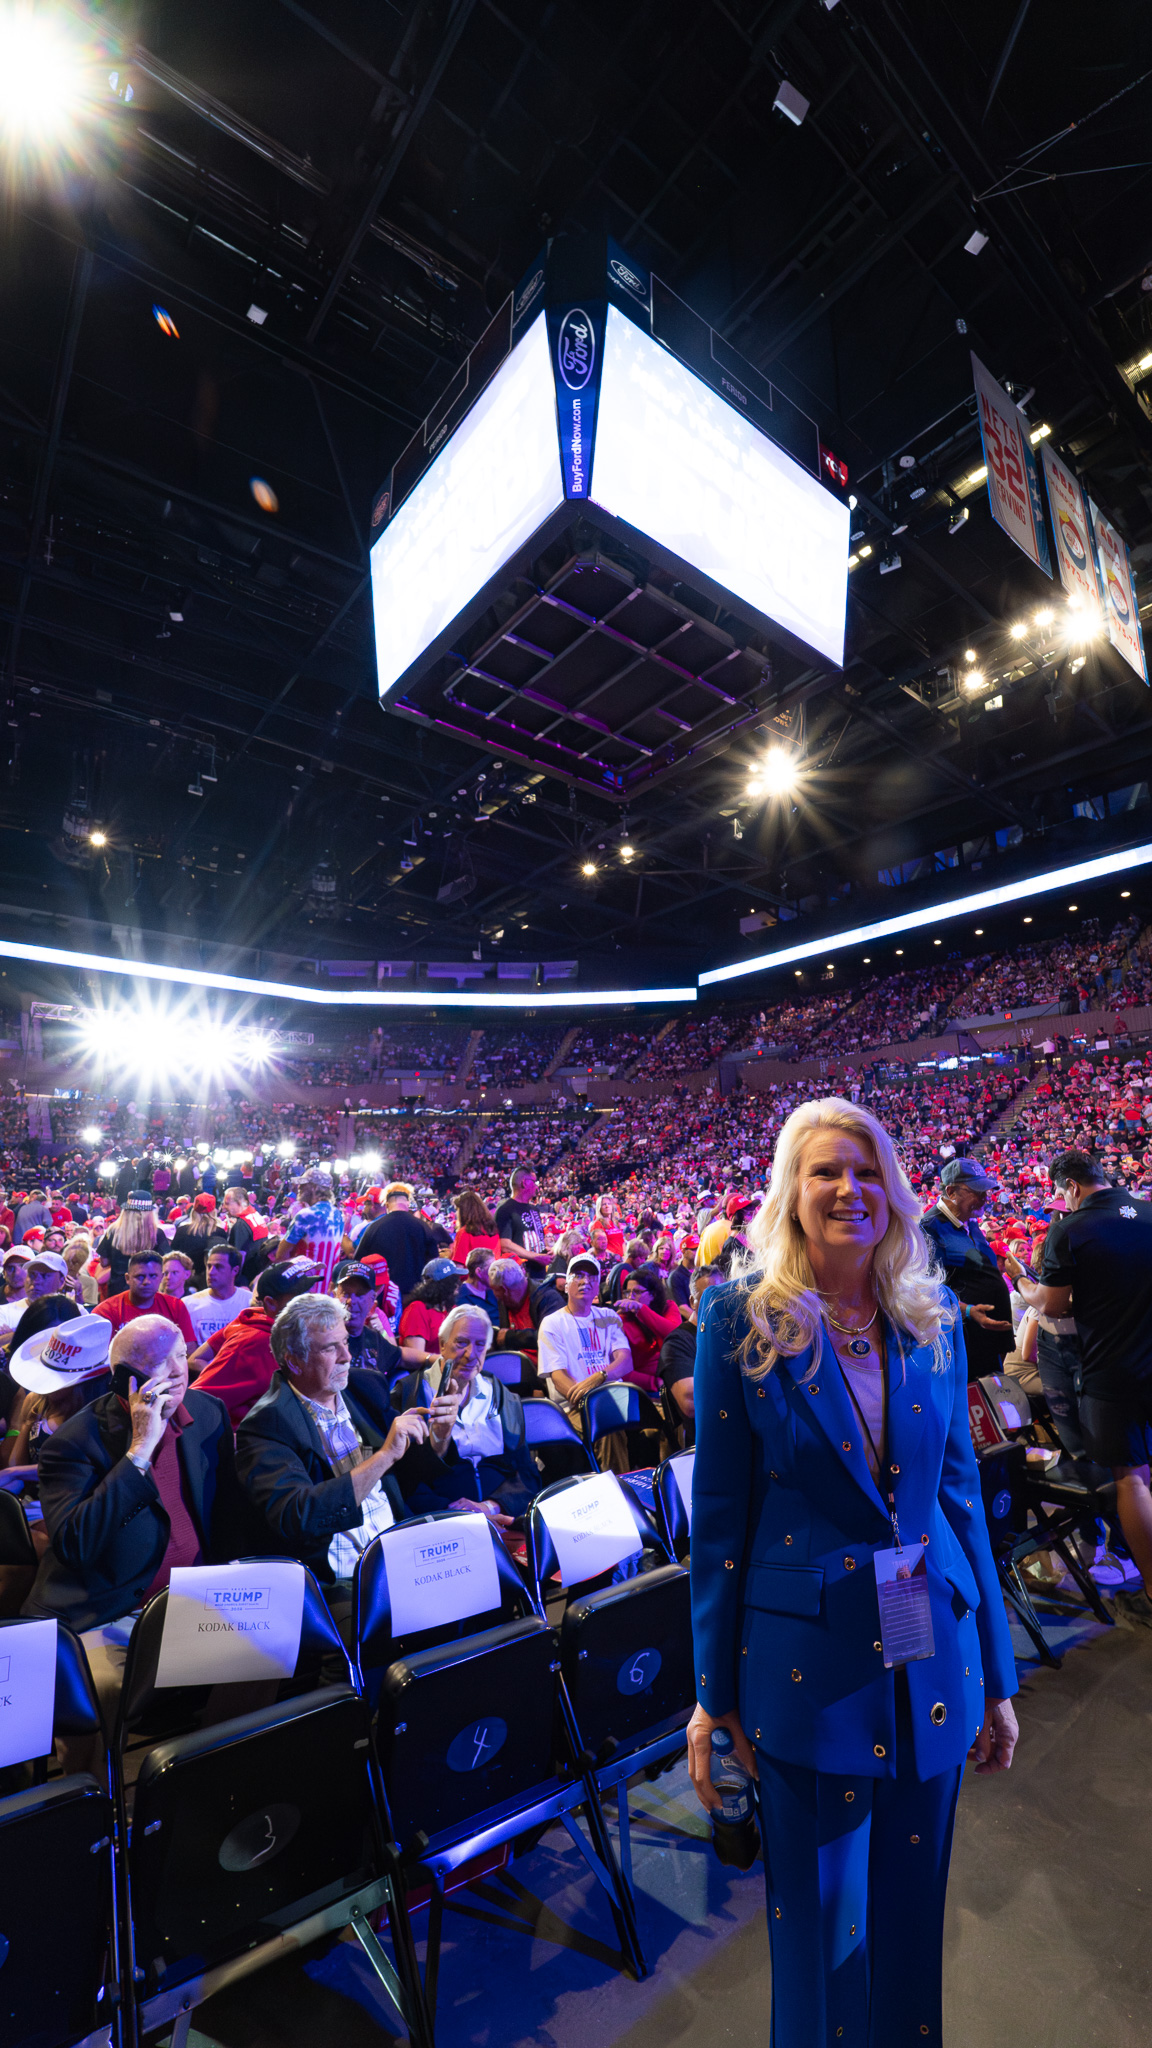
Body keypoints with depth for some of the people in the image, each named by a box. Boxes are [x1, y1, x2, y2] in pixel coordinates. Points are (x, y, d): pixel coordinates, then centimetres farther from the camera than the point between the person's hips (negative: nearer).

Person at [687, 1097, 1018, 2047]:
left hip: (935, 1654, 3)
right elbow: (719, 1514, -9)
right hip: (807, 1665, -3)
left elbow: (961, 1493, 5)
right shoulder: (742, 1317, -15)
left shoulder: (934, 1320, -3)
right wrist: (714, 1693, -3)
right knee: (821, 1926, 17)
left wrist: (996, 1677, 9)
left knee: (911, 1911, 20)